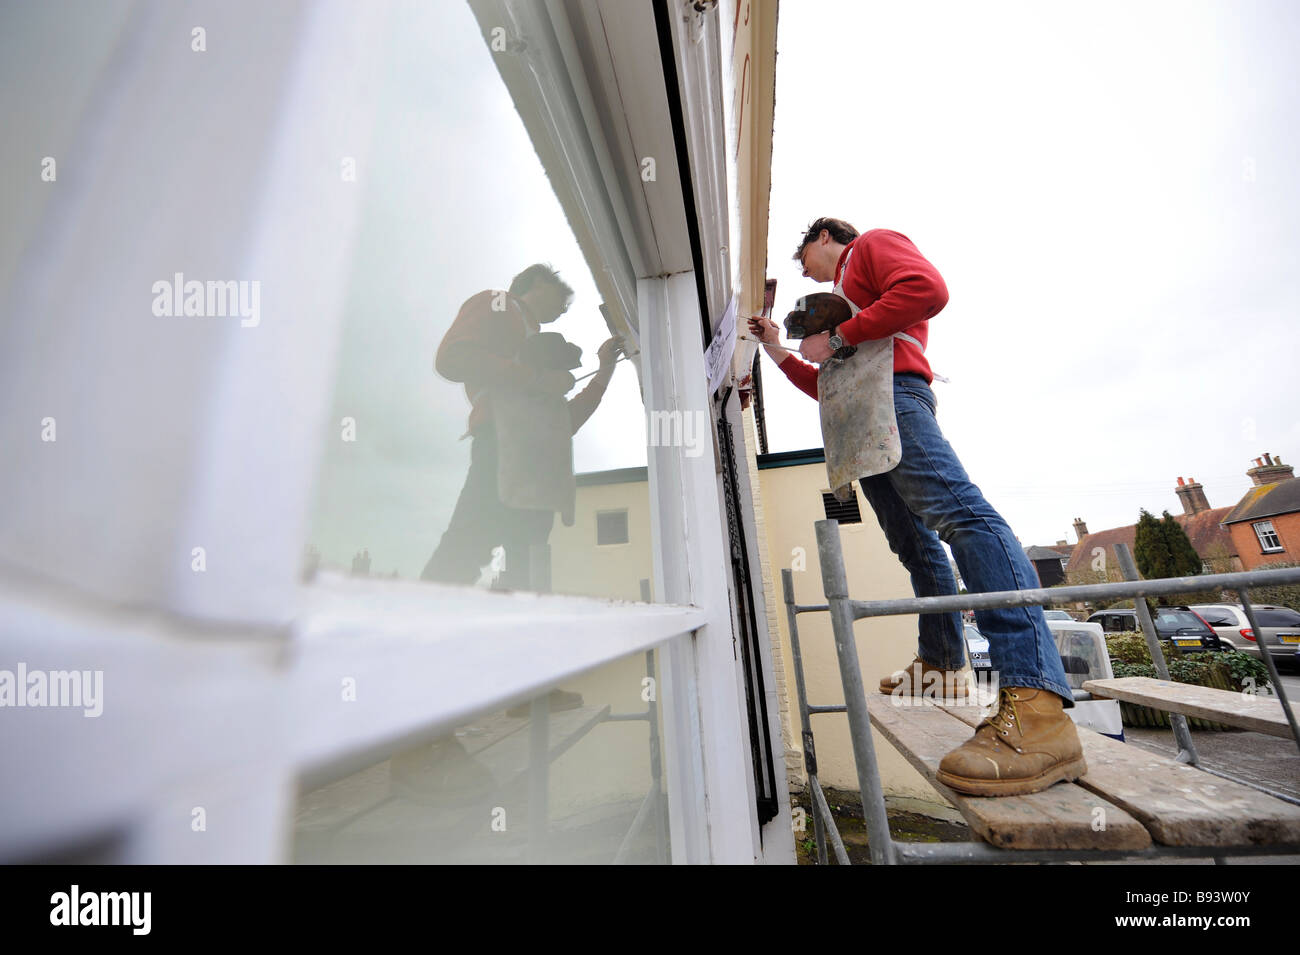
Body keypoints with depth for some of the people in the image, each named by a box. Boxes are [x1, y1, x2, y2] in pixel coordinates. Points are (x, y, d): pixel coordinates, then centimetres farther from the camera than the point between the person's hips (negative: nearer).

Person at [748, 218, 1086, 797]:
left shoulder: (873, 245, 17)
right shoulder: (844, 292, 40)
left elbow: (927, 289, -8)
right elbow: (828, 387, 34)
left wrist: (837, 338, -6)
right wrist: (778, 352, 30)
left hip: (892, 394, -10)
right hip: (861, 427, 10)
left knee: (957, 512, -25)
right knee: (914, 544, 8)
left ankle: (1036, 702, -33)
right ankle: (940, 662, 16)